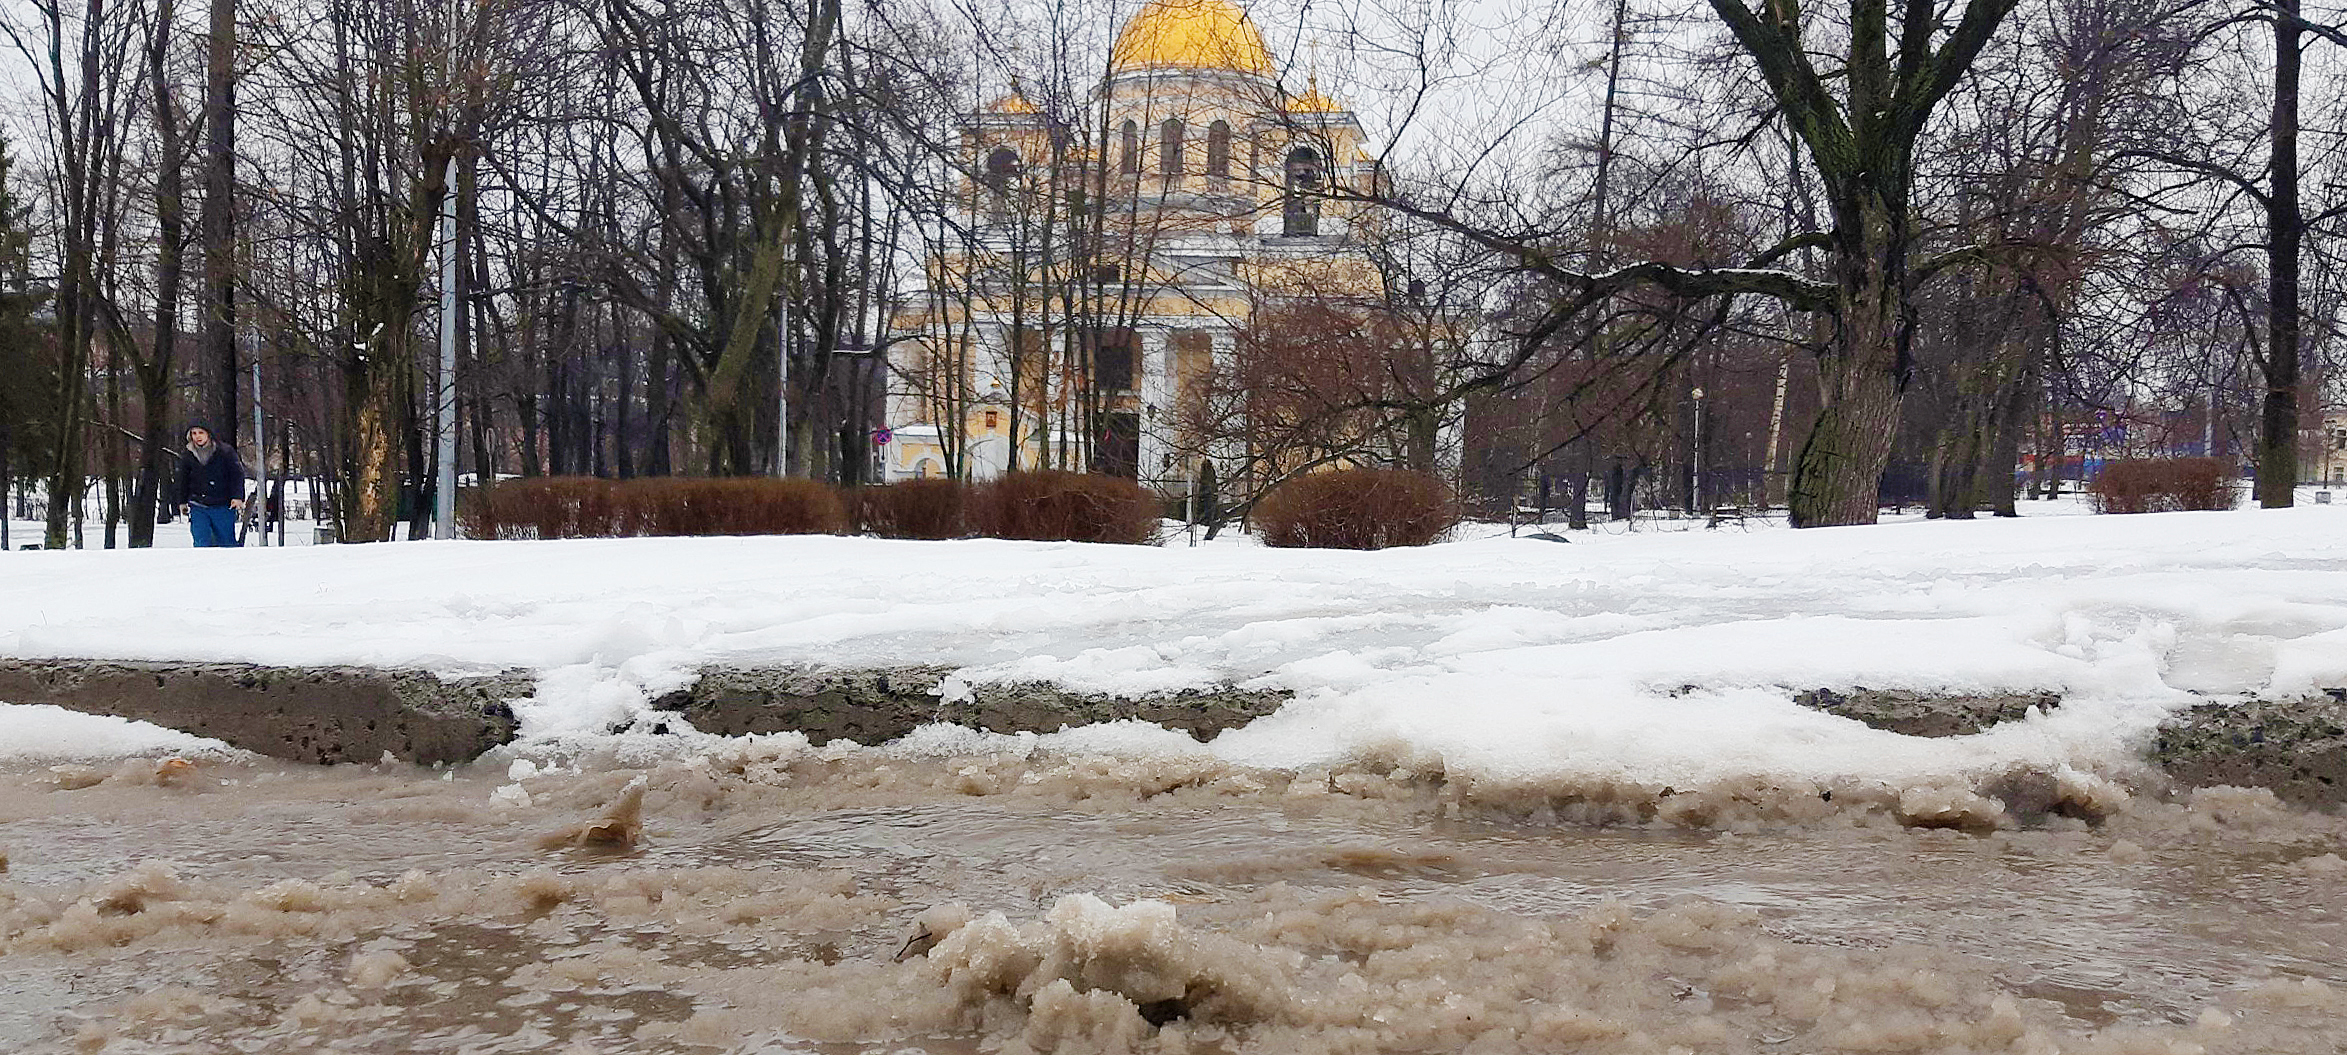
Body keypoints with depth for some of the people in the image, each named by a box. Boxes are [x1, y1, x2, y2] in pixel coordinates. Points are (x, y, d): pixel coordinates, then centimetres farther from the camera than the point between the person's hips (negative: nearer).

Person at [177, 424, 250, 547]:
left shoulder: (225, 452, -2)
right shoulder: (187, 456, 7)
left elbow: (237, 475, 0)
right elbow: (184, 481, 21)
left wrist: (238, 497, -12)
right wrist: (182, 502, 21)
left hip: (222, 506, -2)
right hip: (198, 507, 2)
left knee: (227, 541, 2)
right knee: (201, 543, -7)